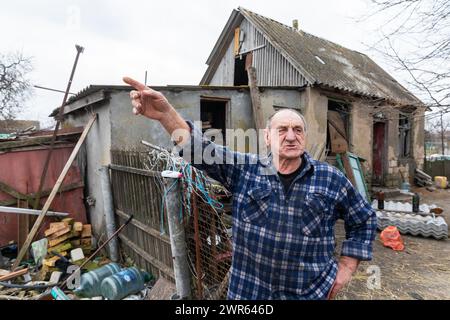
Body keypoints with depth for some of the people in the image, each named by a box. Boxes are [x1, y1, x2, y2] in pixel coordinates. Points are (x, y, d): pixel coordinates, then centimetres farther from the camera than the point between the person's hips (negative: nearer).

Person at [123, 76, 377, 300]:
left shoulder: (332, 179, -6)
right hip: (249, 290, 1)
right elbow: (203, 151, -16)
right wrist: (166, 113, -31)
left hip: (312, 292, 0)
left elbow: (365, 219, 6)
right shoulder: (245, 170, -6)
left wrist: (347, 267, 1)